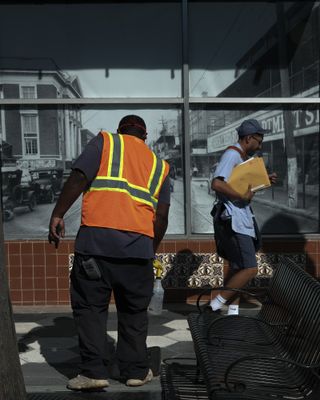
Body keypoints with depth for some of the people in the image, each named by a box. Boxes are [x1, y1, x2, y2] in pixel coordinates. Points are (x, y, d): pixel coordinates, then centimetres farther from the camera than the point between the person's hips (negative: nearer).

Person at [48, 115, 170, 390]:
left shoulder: (105, 141, 12)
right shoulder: (159, 165, 20)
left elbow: (79, 178, -4)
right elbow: (162, 216, 13)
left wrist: (58, 214, -2)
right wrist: (151, 250, 24)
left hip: (96, 238, -2)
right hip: (139, 244, 3)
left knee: (90, 306, 8)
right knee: (133, 311, 16)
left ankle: (94, 371, 6)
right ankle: (136, 371, 21)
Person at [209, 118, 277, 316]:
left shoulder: (243, 157, 17)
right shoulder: (232, 155, -15)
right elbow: (217, 184, -30)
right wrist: (243, 197, -23)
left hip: (242, 220, 11)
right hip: (232, 221, -11)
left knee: (239, 269, 14)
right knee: (250, 269, -12)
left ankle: (233, 311, 22)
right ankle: (215, 305, -4)